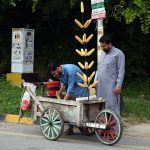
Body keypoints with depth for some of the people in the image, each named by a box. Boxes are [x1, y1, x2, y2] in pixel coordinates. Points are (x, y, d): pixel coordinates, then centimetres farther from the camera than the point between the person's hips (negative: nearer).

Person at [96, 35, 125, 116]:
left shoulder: (118, 54, -6)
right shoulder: (102, 53, 17)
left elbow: (121, 71, -10)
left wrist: (118, 86, -16)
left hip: (111, 87, -7)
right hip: (100, 86, 7)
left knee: (112, 106, -8)